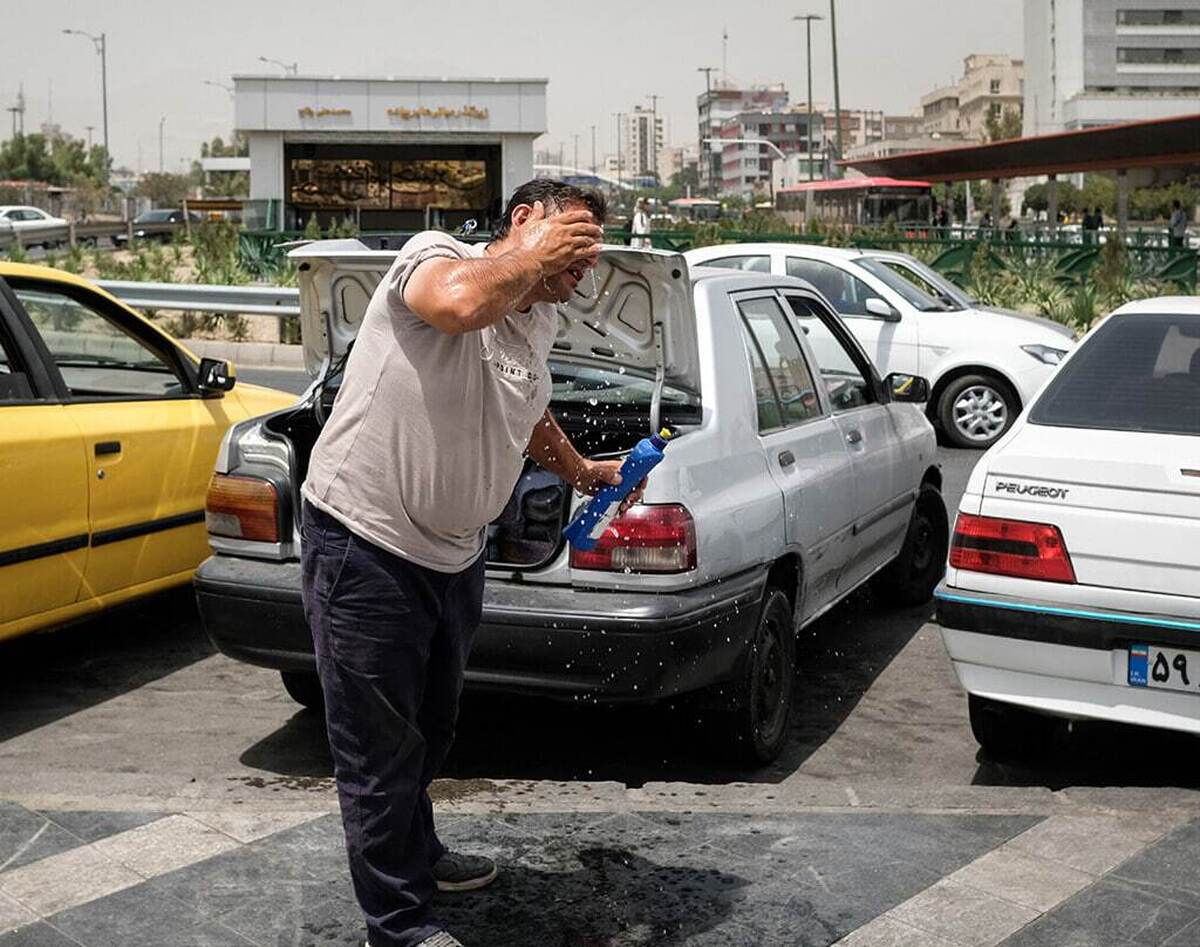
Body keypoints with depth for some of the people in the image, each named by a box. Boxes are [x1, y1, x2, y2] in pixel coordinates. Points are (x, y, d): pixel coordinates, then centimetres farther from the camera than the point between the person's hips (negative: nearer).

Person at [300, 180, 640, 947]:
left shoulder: (541, 324, 11)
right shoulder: (433, 254, -15)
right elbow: (460, 302, -40)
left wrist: (584, 472, 21)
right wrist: (534, 253, -25)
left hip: (452, 557, 9)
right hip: (364, 546, -9)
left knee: (431, 731, 26)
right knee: (381, 752, 3)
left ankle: (416, 855, 49)